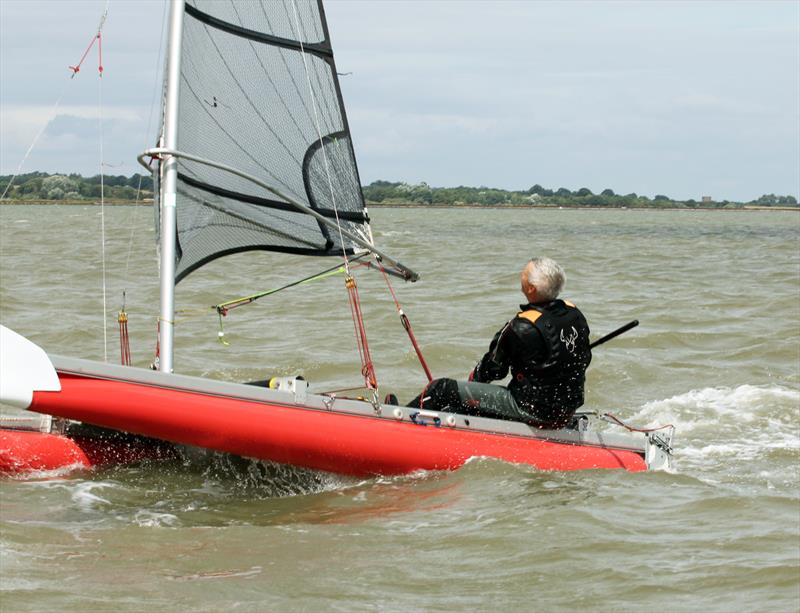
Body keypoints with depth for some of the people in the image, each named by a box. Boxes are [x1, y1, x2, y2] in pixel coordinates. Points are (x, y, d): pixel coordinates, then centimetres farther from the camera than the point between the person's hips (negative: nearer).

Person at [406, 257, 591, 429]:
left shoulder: (522, 327, -22)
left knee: (442, 389, 1)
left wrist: (474, 377, 15)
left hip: (533, 412, -8)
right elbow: (583, 359, 12)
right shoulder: (575, 314, -2)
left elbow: (493, 369, -8)